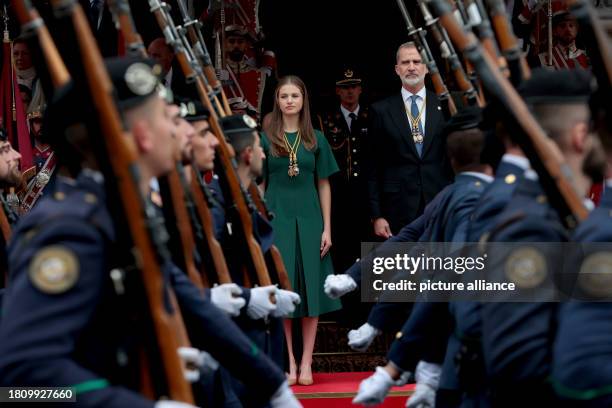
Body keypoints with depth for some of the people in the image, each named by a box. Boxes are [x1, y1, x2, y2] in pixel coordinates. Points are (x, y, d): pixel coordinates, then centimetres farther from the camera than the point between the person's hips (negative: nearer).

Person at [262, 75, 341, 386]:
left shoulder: (316, 139, 6)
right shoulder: (265, 138, 3)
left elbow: (323, 185, 8)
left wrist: (327, 228, 2)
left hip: (308, 219, 1)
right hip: (277, 217, -1)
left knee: (311, 287, 0)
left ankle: (307, 361, 6)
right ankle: (288, 360, 5)